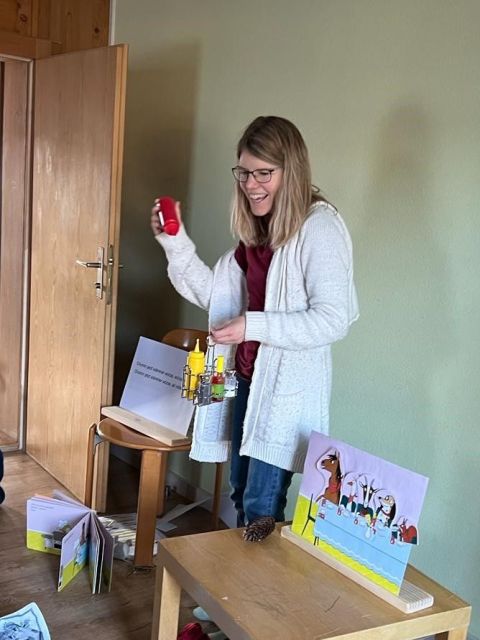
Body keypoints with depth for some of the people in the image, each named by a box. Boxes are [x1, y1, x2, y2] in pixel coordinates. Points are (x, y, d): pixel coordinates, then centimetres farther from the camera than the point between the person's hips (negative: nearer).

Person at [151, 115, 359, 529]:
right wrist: (175, 243, 0)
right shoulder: (257, 230, 10)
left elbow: (333, 320, -21)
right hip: (247, 377, 8)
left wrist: (253, 326, -26)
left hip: (289, 386, -8)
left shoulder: (319, 226, -16)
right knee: (242, 494, 20)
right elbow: (214, 292, 11)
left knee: (261, 507, -2)